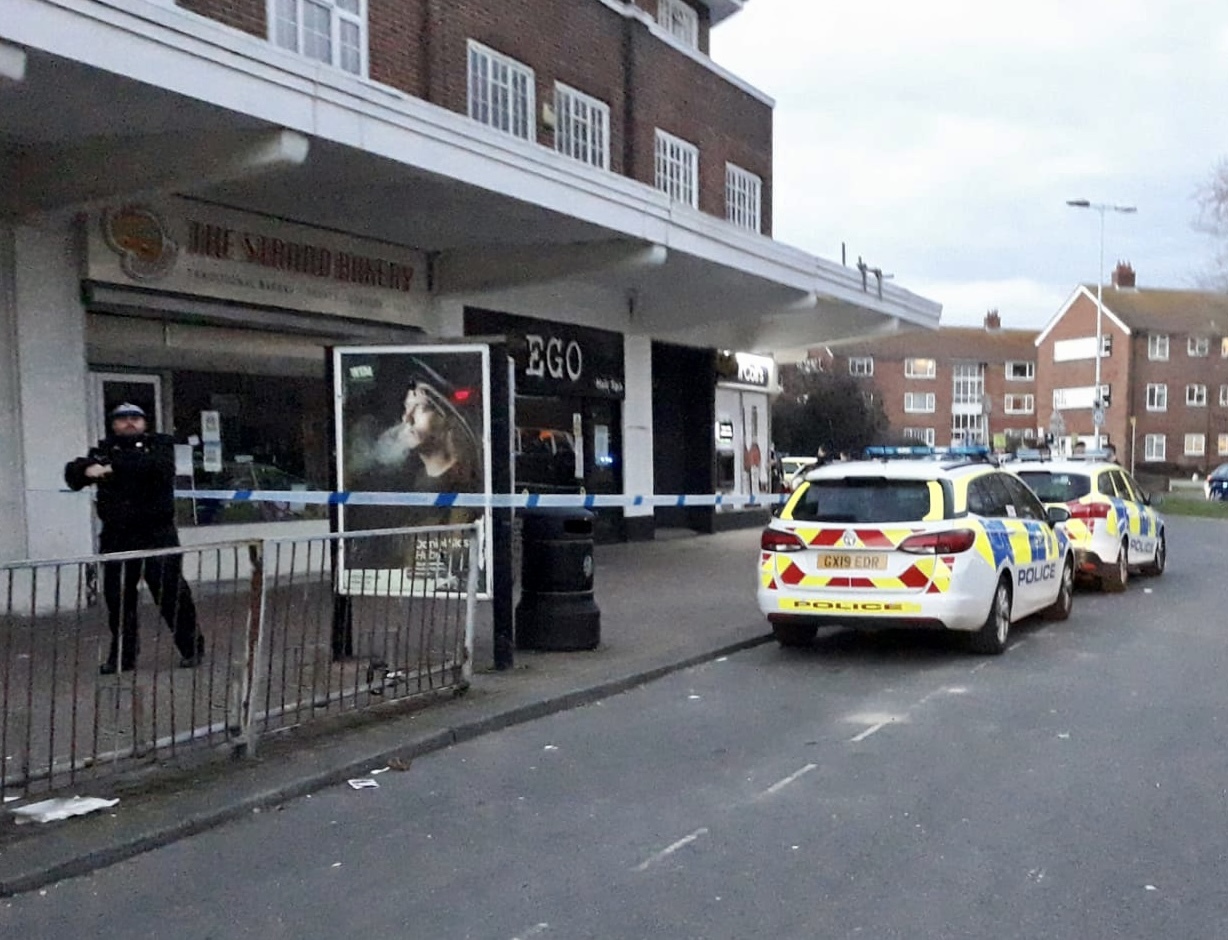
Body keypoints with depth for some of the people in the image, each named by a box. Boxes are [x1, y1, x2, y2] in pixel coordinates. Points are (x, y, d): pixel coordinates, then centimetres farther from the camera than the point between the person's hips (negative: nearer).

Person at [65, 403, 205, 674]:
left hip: (157, 533, -3)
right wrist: (87, 469, -23)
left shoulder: (160, 444, 3)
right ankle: (122, 655, 18)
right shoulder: (103, 450, 11)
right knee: (118, 597, 6)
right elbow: (72, 473, 0)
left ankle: (192, 648, 9)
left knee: (172, 592, -3)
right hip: (116, 536, 3)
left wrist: (113, 466, -22)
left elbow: (158, 465, -20)